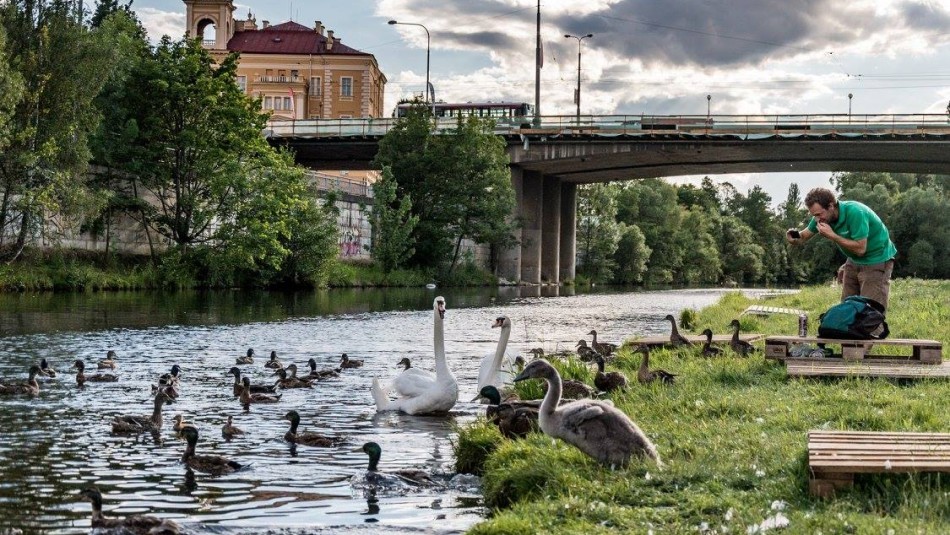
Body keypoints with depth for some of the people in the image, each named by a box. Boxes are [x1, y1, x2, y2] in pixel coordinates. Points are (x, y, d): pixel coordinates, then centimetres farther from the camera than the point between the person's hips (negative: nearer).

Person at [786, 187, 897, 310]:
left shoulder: (855, 212, -29)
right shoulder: (824, 216, -7)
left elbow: (860, 249, -30)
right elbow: (804, 236, 6)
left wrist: (832, 235, -31)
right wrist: (793, 238, -16)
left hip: (877, 260, -8)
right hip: (854, 261, 8)